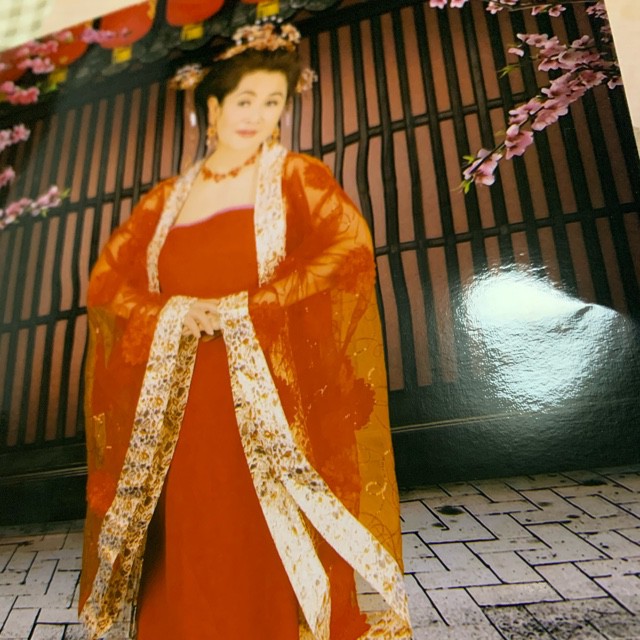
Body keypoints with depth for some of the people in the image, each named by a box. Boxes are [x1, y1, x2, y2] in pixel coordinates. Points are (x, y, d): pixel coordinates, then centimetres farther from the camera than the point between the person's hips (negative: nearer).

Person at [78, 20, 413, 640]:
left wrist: (244, 308, -15)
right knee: (190, 560, 9)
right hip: (185, 405, 4)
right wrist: (172, 313, -8)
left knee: (276, 559, 0)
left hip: (269, 397, -3)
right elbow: (107, 278, 12)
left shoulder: (295, 175, 6)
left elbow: (350, 247, -10)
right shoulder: (166, 198, 16)